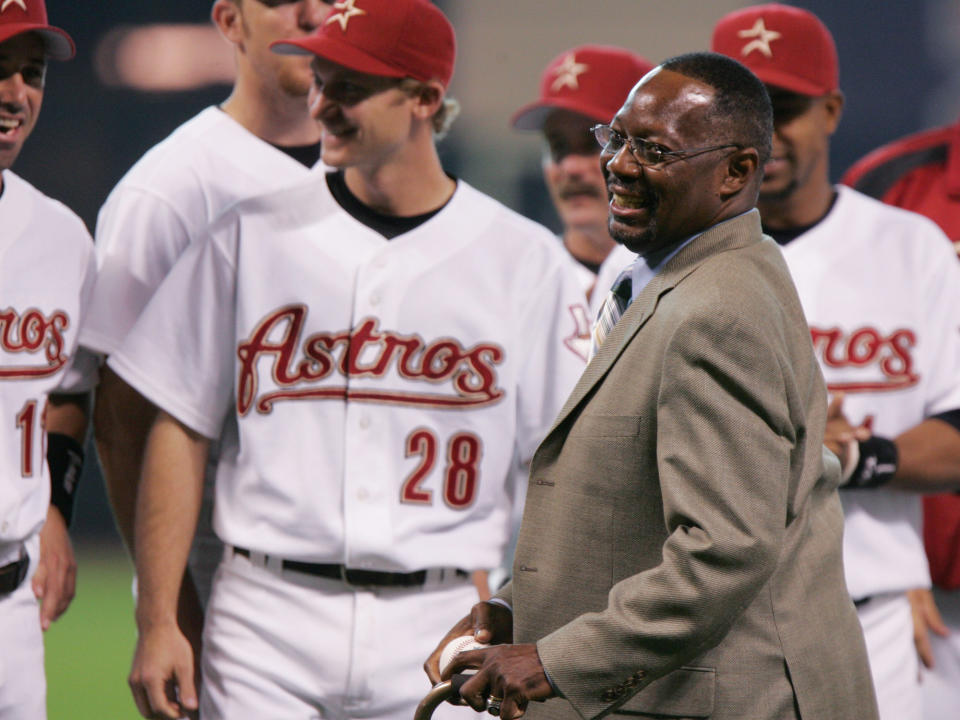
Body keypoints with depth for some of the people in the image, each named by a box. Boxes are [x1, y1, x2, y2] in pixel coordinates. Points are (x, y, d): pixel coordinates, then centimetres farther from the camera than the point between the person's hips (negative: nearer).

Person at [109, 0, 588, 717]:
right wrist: (157, 622, -1)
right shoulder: (251, 236, 6)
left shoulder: (526, 262, 4)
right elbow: (181, 430, 6)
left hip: (440, 630, 0)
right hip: (268, 620, 0)